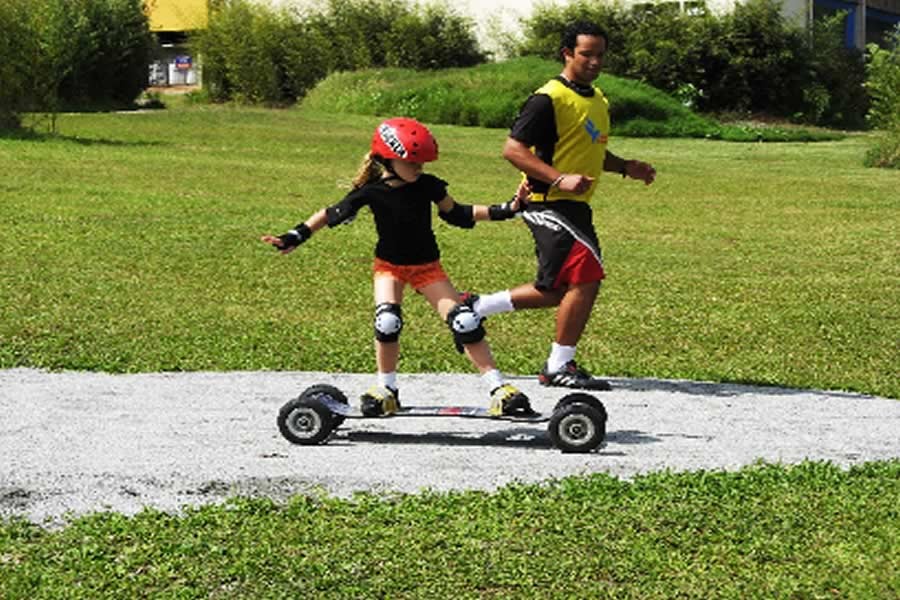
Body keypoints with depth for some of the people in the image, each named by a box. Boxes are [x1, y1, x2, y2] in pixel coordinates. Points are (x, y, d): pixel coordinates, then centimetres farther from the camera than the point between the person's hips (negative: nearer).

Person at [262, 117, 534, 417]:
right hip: (389, 265, -1)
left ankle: (499, 388, -6)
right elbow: (332, 214, -5)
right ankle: (386, 389, -3)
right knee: (387, 321, -25)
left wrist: (505, 210, -5)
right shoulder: (371, 192, -15)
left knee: (465, 321, -12)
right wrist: (295, 237, -10)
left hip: (427, 266, 1)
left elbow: (457, 213, 1)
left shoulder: (428, 186, -12)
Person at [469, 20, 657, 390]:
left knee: (557, 292, 13)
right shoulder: (548, 100, -12)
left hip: (576, 207, 10)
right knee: (586, 275, -17)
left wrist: (626, 167, 11)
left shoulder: (599, 101, 16)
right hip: (549, 205, -9)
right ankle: (559, 367, -7)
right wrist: (559, 179, -26)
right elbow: (513, 149, -17)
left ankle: (477, 308, 29)